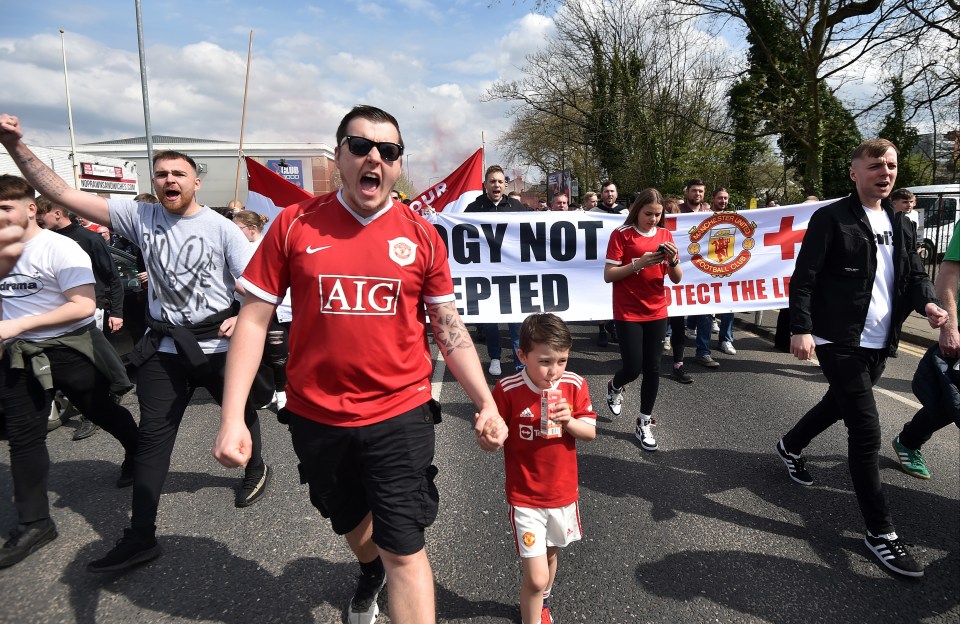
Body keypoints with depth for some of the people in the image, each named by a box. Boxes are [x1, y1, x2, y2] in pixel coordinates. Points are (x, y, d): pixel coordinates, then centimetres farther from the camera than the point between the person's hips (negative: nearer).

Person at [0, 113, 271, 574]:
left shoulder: (221, 228, -7)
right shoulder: (140, 217, 0)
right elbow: (63, 195, -5)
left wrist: (241, 319, -27)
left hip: (218, 344, -2)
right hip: (163, 348, 3)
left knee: (240, 414, 15)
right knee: (152, 436, 3)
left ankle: (256, 469, 46)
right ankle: (141, 537, 12)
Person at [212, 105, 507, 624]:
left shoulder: (422, 236, -4)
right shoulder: (294, 225, -6)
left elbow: (449, 328, 0)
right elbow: (253, 320, -4)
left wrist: (486, 403, -7)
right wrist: (232, 417, -9)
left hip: (399, 415, -2)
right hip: (316, 418, 2)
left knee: (405, 552, -1)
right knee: (348, 520, 28)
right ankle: (371, 571, 61)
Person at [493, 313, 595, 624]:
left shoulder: (574, 385, -11)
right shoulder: (507, 389, -19)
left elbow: (591, 432, -4)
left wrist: (569, 421, -23)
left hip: (564, 493, 4)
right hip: (525, 498, -4)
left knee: (550, 555, 26)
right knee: (535, 577, -5)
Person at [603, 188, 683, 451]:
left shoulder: (665, 235, 5)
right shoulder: (621, 234, -8)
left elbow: (676, 278, 5)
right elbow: (608, 276, -12)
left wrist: (673, 259, -16)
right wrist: (638, 263, -24)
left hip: (657, 312, 4)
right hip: (628, 313, -4)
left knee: (652, 368, 5)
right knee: (633, 368, -4)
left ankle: (644, 423, 19)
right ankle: (614, 387, 31)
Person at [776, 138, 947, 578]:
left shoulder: (899, 223, 12)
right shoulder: (831, 218, -10)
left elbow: (914, 273, 12)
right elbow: (803, 278, -14)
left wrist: (928, 303, -10)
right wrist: (801, 329, -23)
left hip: (879, 344, 8)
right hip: (839, 342, -8)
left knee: (838, 405, 24)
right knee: (866, 430, -7)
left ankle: (790, 446, 51)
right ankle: (880, 532, 5)